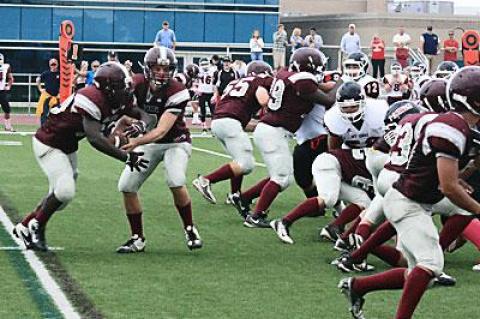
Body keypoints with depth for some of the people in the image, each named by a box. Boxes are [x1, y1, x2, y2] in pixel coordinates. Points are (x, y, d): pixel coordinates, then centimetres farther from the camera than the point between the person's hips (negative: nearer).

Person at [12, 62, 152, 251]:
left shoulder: (120, 101, -6)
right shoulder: (92, 99, -33)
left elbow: (143, 115, 1)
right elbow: (94, 139, -39)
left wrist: (141, 125, -25)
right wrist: (127, 158, -38)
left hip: (67, 147, 9)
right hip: (48, 144, -9)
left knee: (60, 197, 13)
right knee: (65, 191, -19)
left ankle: (25, 227, 30)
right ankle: (36, 228, 3)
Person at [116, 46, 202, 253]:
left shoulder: (177, 92, -26)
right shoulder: (138, 83, -12)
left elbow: (161, 130, -33)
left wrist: (136, 142, -46)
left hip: (175, 141, -5)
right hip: (149, 142, 5)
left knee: (176, 183, -28)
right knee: (126, 186, -5)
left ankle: (190, 230, -5)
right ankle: (137, 239, 9)